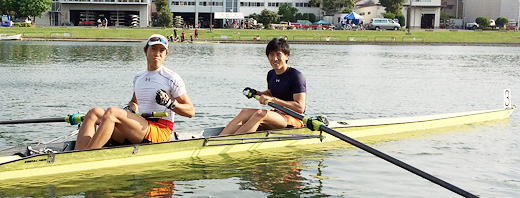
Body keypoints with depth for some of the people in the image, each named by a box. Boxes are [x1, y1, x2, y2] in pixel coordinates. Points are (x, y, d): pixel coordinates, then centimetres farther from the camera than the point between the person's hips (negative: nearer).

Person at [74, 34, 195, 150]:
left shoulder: (172, 78, -1)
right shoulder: (139, 77, 19)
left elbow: (191, 112, -1)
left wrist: (169, 103, -18)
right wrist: (130, 108, 10)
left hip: (159, 133, -7)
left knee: (112, 112, -27)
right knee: (94, 112, -11)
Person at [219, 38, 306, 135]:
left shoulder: (296, 76, -14)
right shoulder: (271, 74, 10)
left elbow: (300, 108, -22)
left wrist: (273, 99, -26)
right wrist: (256, 93, 10)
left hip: (294, 120, -7)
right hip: (277, 116, 7)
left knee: (260, 114, -31)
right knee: (246, 112, -17)